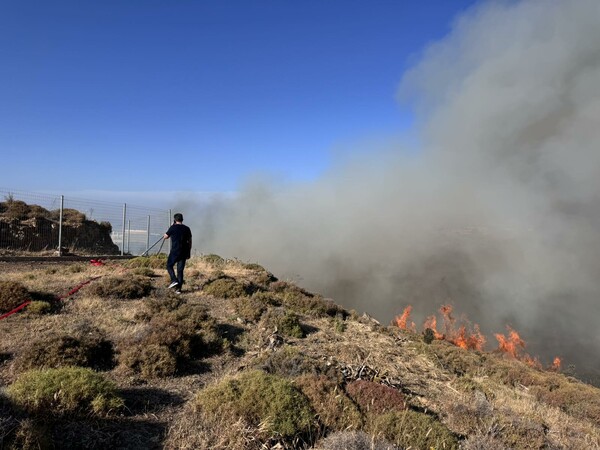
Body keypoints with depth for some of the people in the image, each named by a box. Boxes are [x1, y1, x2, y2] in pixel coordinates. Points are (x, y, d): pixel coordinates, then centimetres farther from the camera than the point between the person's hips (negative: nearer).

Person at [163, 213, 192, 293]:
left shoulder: (173, 227, -5)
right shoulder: (187, 229, 8)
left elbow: (165, 237, 8)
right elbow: (189, 241, 11)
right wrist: (189, 253, 17)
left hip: (175, 251, -4)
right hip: (184, 252, 4)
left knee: (169, 265, 14)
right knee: (180, 270, 7)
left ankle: (174, 280, -6)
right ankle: (178, 288, 4)